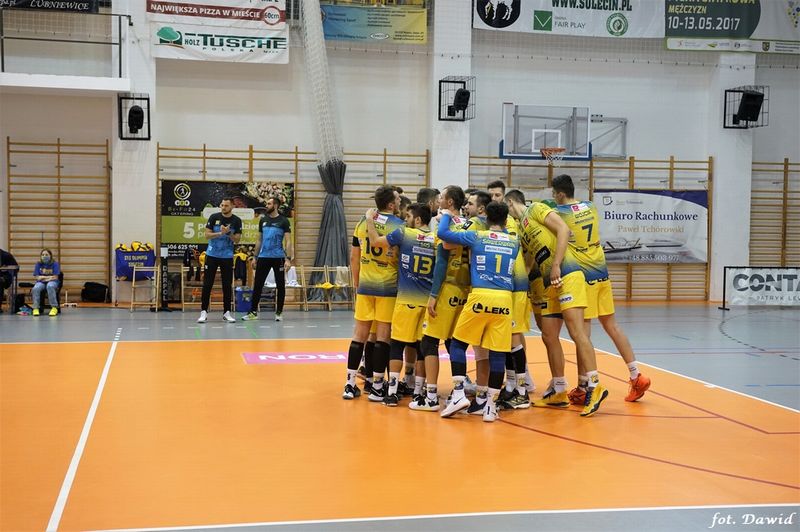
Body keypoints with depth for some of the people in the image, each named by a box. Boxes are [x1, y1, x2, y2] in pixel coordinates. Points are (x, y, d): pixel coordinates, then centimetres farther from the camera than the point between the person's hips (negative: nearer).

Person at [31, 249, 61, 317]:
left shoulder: (55, 264, -1)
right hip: (41, 283, 2)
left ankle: (54, 308, -33)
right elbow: (36, 277, 0)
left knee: (50, 286, -39)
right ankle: (35, 308, -24)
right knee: (36, 288, -33)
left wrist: (42, 277, -7)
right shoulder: (38, 264, 6)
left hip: (52, 282, -2)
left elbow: (55, 277, -7)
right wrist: (49, 277, -7)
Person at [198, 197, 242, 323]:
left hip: (227, 257, 1)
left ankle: (226, 312, 11)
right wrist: (220, 233, -20)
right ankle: (204, 312, 5)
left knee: (227, 285, 3)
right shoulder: (214, 217, -3)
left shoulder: (237, 221, -2)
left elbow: (237, 240, -3)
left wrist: (228, 233, -19)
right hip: (212, 255, -1)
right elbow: (207, 235, -5)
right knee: (207, 284, -1)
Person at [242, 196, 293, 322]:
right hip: (263, 257, 4)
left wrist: (288, 259, -15)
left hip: (278, 257, -4)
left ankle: (279, 312, 13)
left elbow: (288, 241, -7)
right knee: (257, 285, 4)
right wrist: (255, 257, 13)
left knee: (280, 285, 4)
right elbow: (260, 240, 16)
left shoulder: (283, 221, -3)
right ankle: (253, 311, 10)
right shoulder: (263, 220, 10)